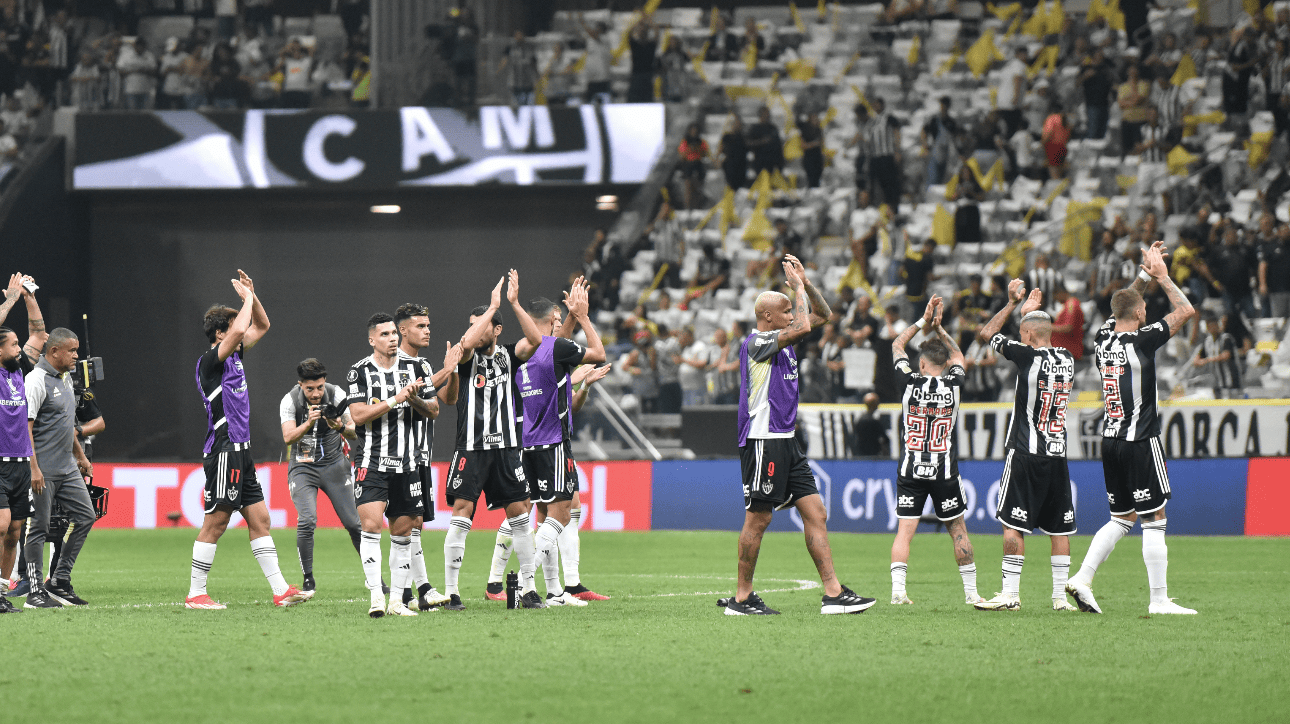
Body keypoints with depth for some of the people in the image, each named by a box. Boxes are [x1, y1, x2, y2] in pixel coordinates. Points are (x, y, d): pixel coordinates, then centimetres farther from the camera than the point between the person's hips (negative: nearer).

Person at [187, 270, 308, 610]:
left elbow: (261, 326, 26)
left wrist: (252, 295, 10)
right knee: (215, 524, -6)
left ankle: (280, 589, 9)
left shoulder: (233, 356, 14)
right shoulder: (210, 361, -12)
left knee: (259, 519, 8)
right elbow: (238, 330, -29)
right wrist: (247, 298, -14)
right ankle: (195, 594, -1)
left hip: (241, 452, 10)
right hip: (224, 451, -10)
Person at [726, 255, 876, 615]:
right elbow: (802, 327, -25)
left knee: (815, 513, 3)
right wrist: (798, 286, -12)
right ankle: (742, 597, 4)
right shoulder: (756, 342, -12)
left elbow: (822, 315, 24)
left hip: (786, 441, 9)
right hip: (763, 440, -9)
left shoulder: (781, 339, 15)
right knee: (758, 518, -4)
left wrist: (806, 283, 8)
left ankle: (833, 593, 1)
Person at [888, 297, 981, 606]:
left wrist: (923, 322, 18)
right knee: (958, 530, 10)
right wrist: (938, 328, 22)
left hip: (911, 469, 0)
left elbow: (897, 346, 14)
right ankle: (971, 591, 13)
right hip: (945, 470, 0)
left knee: (904, 531, -2)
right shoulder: (953, 384, -2)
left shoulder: (910, 382, -3)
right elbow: (957, 356, 21)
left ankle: (898, 589, -15)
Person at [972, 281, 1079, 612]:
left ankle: (1010, 594, -7)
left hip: (1026, 453, -6)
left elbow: (986, 334, 1)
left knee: (1013, 525, -4)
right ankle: (1061, 596, 7)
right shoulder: (1067, 359, 7)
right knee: (1059, 529, 8)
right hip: (1058, 456, 6)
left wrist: (1013, 304, 12)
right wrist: (1029, 311, 36)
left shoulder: (1029, 356, -11)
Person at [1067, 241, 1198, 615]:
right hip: (1140, 441, -7)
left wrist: (1144, 274, 27)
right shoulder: (1141, 341, -13)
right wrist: (1161, 276, 4)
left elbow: (1123, 307, 28)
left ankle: (1082, 578, 4)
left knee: (1121, 519, 16)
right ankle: (1159, 599, -4)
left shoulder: (1103, 338, 6)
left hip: (1110, 440, 7)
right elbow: (1185, 310, -6)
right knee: (1154, 520, -3)